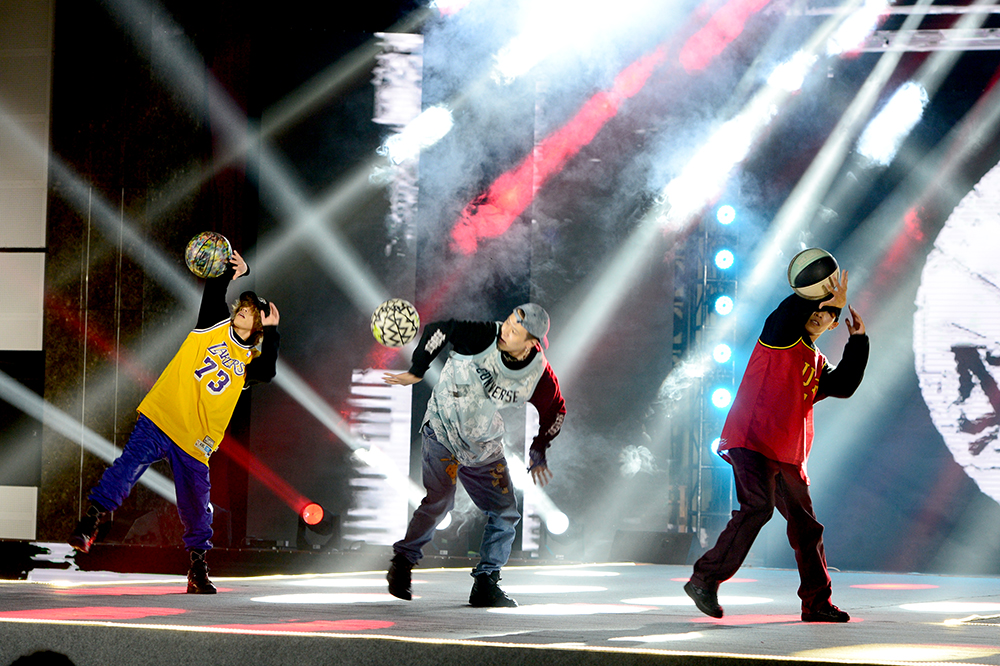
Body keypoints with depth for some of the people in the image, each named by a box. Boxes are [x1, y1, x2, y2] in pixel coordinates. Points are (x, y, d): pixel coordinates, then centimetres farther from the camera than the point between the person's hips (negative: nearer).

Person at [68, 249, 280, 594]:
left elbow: (267, 374, -14)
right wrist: (233, 271, -19)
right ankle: (91, 520, -23)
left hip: (195, 441, 1)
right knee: (131, 463, -23)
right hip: (161, 419, -1)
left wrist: (270, 331, -17)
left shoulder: (250, 361, 8)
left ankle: (198, 571, 16)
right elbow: (213, 290, -3)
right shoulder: (215, 326, 10)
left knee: (197, 507, 3)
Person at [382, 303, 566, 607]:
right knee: (439, 502, -21)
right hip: (443, 432, -4)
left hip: (484, 445, 4)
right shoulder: (484, 338, -22)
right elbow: (438, 329, -13)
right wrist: (416, 372, -12)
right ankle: (402, 562, -2)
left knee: (506, 513, 1)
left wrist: (538, 451, 4)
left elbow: (555, 410, 6)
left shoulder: (539, 375, -12)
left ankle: (485, 583, 15)